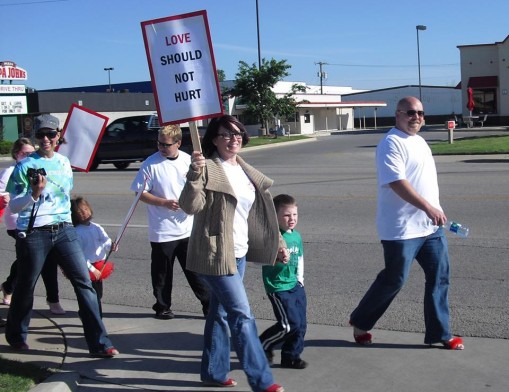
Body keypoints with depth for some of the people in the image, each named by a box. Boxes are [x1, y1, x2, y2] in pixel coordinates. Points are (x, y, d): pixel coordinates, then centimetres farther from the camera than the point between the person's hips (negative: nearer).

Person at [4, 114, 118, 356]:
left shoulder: (64, 163, 9)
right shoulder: (26, 166, -6)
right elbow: (13, 207, -7)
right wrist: (34, 193, -24)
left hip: (64, 230, 4)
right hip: (33, 233, -4)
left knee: (84, 282, -6)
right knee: (25, 287, 11)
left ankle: (99, 343, -4)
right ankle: (16, 336, 36)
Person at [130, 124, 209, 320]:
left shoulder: (188, 161, 3)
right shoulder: (151, 164, -8)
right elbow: (141, 193, -5)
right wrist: (165, 203, -16)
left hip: (188, 228, 2)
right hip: (162, 231, -2)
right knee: (162, 272, 10)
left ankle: (208, 304, 16)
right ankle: (162, 307, 25)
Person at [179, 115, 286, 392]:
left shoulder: (245, 171, 12)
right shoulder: (208, 168, -12)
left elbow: (258, 213, 19)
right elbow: (190, 206, -23)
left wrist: (277, 241, 18)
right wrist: (194, 175, -37)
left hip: (239, 253, 8)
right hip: (215, 254, -8)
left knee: (221, 312, 16)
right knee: (242, 315, -7)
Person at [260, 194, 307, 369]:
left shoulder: (297, 236, 10)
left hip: (295, 286, 8)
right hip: (278, 288, -8)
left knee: (301, 324, 8)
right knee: (289, 324, -9)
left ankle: (291, 357, 23)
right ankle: (261, 346, 11)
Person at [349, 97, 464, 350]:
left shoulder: (419, 141, 16)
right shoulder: (391, 144, -13)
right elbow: (397, 182, -25)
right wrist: (428, 207, -30)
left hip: (430, 225, 9)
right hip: (402, 228, -8)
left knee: (439, 275, 6)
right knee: (394, 280, 2)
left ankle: (439, 333, 16)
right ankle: (360, 321, 22)